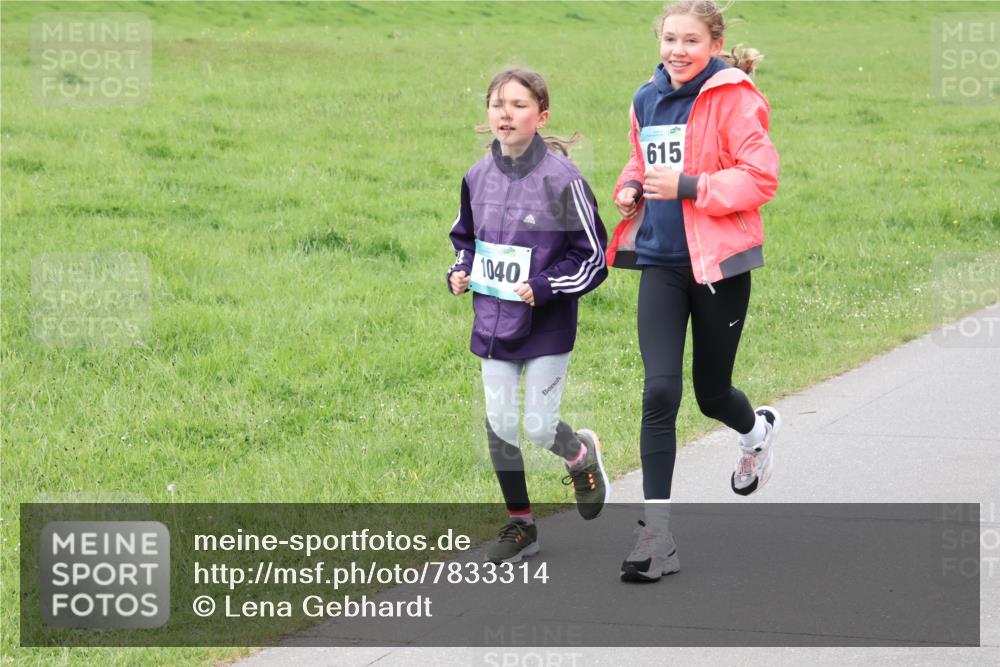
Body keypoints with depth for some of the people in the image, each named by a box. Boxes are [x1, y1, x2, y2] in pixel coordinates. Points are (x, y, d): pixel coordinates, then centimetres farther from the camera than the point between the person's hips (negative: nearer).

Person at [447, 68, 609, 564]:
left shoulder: (561, 179, -15)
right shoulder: (478, 177, 1)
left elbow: (593, 256, -9)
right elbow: (464, 235, 20)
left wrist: (544, 287, -18)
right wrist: (460, 272, 2)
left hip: (546, 327, -5)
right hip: (492, 323, 5)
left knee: (540, 427, -2)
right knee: (499, 425, 6)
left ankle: (583, 455, 34)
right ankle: (520, 525, 21)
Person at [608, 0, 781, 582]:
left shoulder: (734, 98, -9)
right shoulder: (648, 102, 9)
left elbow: (761, 178, -15)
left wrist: (688, 186, -23)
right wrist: (631, 190, 4)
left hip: (719, 262, -4)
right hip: (661, 261, 4)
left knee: (712, 393, 10)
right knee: (660, 392, -9)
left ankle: (757, 431, 50)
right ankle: (657, 535, -8)